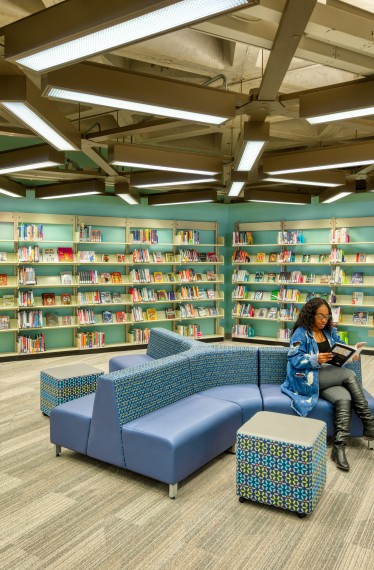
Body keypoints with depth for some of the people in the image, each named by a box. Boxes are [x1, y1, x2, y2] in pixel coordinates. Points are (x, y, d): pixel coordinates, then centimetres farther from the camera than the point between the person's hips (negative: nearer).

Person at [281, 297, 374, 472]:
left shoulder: (331, 331, 16)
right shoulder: (301, 333, -5)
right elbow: (294, 359, -12)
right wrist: (316, 359, -27)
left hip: (329, 377, 6)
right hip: (308, 378, -6)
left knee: (344, 398, -26)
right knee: (349, 375, -23)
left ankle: (339, 447, -24)